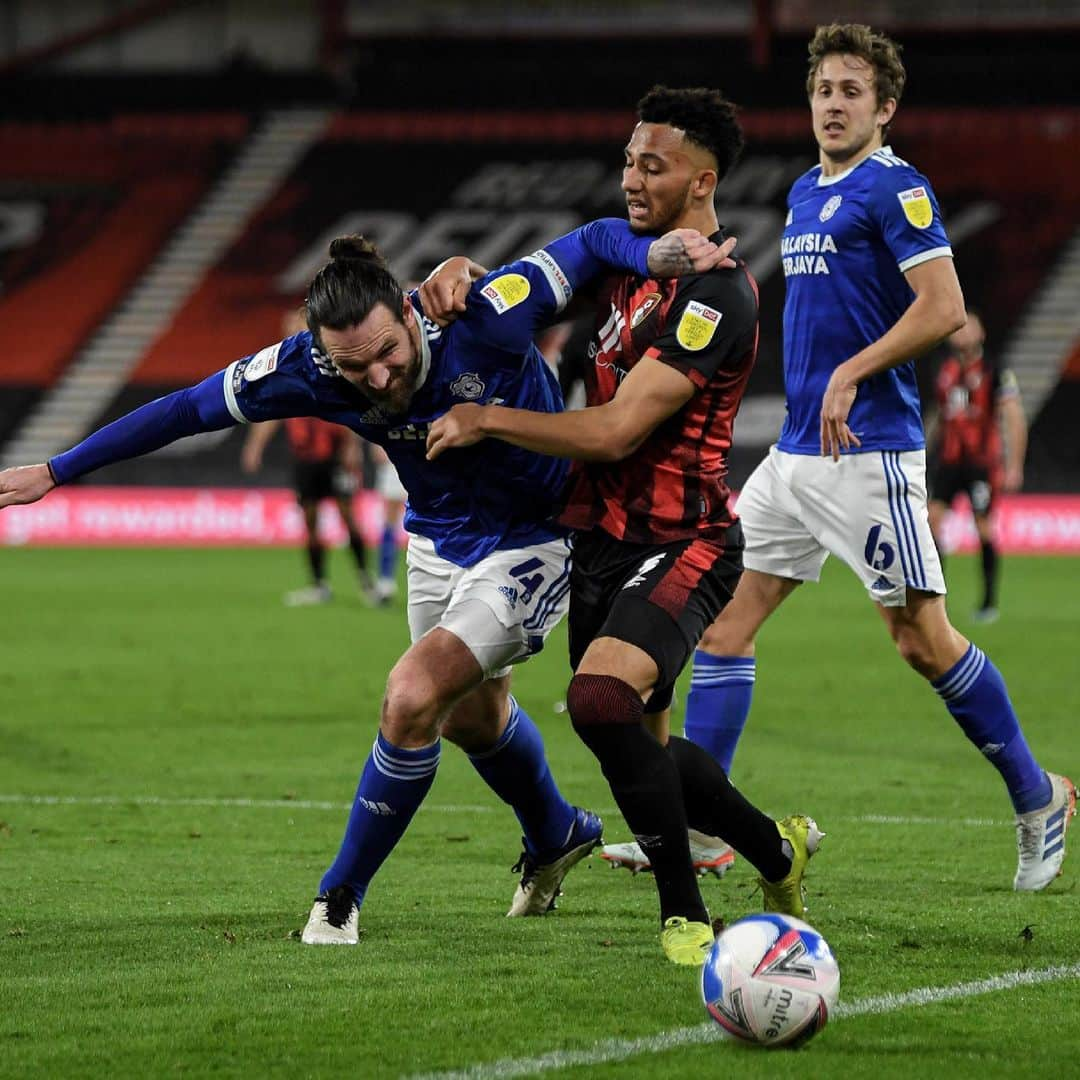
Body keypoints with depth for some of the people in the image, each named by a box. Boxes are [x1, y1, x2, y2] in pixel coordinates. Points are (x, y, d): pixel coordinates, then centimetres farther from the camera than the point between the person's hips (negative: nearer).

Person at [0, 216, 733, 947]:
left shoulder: (482, 321, -33)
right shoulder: (309, 368, -22)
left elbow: (592, 241, -21)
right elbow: (189, 409, -10)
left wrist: (662, 253, -43)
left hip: (530, 545, -6)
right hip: (438, 547, 6)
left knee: (413, 698, -19)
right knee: (471, 717, 25)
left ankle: (342, 896, 0)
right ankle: (557, 839, 56)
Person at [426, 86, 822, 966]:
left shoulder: (716, 295, -17)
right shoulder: (630, 257, 11)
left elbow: (615, 430, -22)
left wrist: (485, 420, -14)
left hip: (680, 547, -9)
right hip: (604, 540, 9)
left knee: (602, 696, -31)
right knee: (641, 744, 15)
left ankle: (685, 916, -19)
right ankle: (777, 851, 39)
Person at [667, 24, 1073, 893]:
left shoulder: (893, 188, -10)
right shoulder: (805, 194, 17)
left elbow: (944, 308, -19)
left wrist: (850, 374, -20)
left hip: (868, 453, -9)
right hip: (797, 451, 9)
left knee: (923, 638, -4)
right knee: (724, 615, 2)